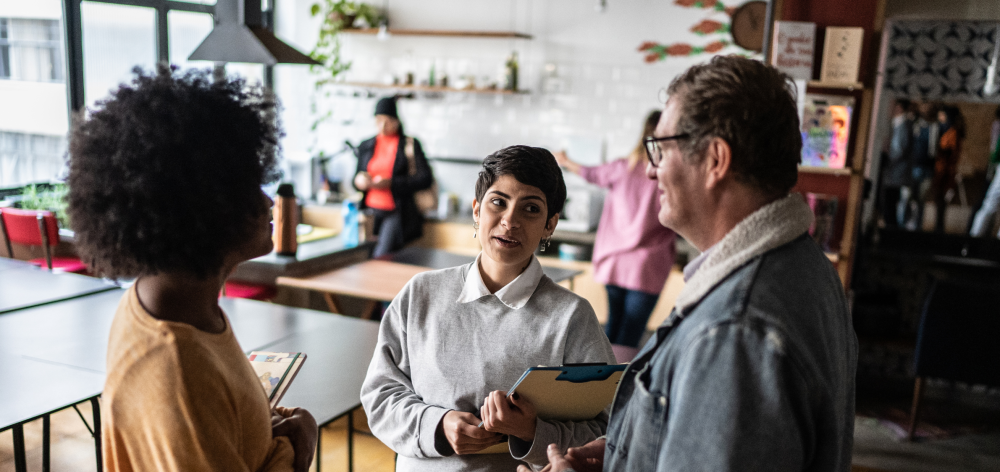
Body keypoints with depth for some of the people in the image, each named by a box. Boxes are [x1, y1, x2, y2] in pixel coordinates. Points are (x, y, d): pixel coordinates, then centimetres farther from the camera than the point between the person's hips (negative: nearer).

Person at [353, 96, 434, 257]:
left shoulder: (410, 145, 6)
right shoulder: (366, 146, 18)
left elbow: (425, 179, -3)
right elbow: (357, 177, 23)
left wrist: (391, 183, -12)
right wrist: (358, 180, -3)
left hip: (397, 213, -3)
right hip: (370, 211, 3)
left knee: (381, 256, -25)